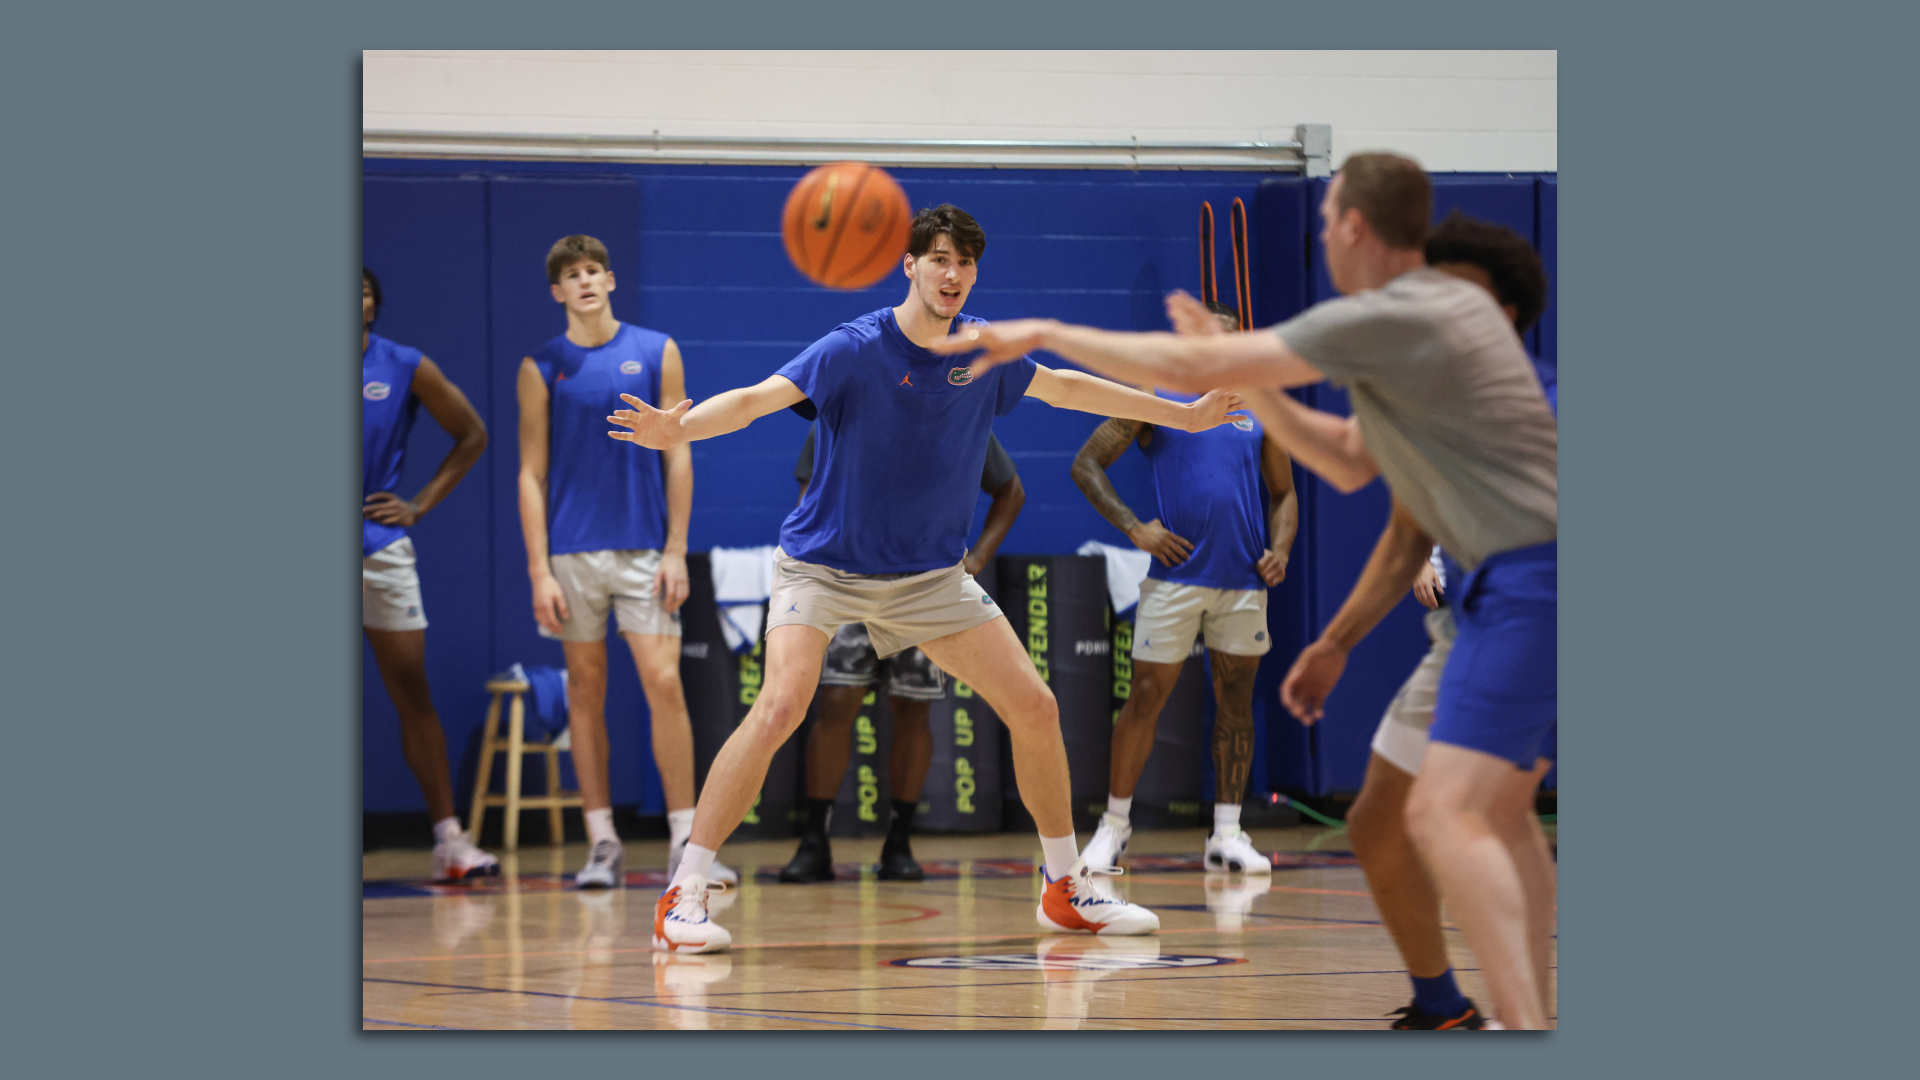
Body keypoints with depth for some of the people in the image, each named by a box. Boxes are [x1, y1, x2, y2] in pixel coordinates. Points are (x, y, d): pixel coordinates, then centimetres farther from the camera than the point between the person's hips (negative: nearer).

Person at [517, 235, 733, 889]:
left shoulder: (657, 352, 5)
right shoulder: (542, 368, 4)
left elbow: (677, 456, 5)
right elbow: (532, 474, 3)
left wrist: (676, 550, -3)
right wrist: (539, 570, -5)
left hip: (643, 549, 0)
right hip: (571, 552, 0)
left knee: (664, 683, -8)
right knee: (586, 692, 4)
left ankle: (684, 842, -5)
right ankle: (602, 846, 9)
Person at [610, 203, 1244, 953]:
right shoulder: (853, 351, -18)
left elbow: (1066, 387, 17)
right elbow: (754, 399, -29)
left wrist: (1183, 415, 23)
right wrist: (679, 429, -49)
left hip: (930, 576, 5)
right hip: (824, 567, -5)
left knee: (1035, 707, 2)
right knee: (780, 706, -27)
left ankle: (1066, 888, 21)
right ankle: (684, 896, -20)